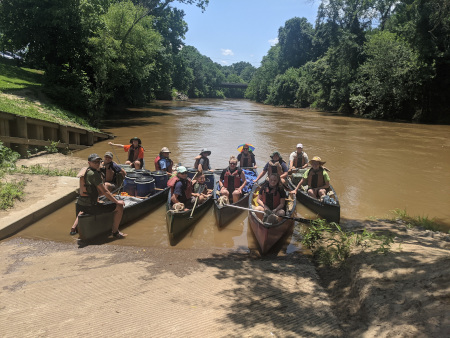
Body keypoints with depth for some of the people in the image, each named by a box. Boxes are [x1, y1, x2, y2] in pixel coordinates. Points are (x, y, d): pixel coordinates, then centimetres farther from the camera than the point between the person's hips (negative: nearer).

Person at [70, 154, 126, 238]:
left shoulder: (84, 171, 10)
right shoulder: (94, 174, -16)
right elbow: (105, 192, -16)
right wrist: (117, 201, -8)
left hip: (79, 205, 10)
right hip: (91, 207, -9)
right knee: (119, 206, -4)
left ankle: (74, 228, 37)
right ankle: (115, 232, 7)